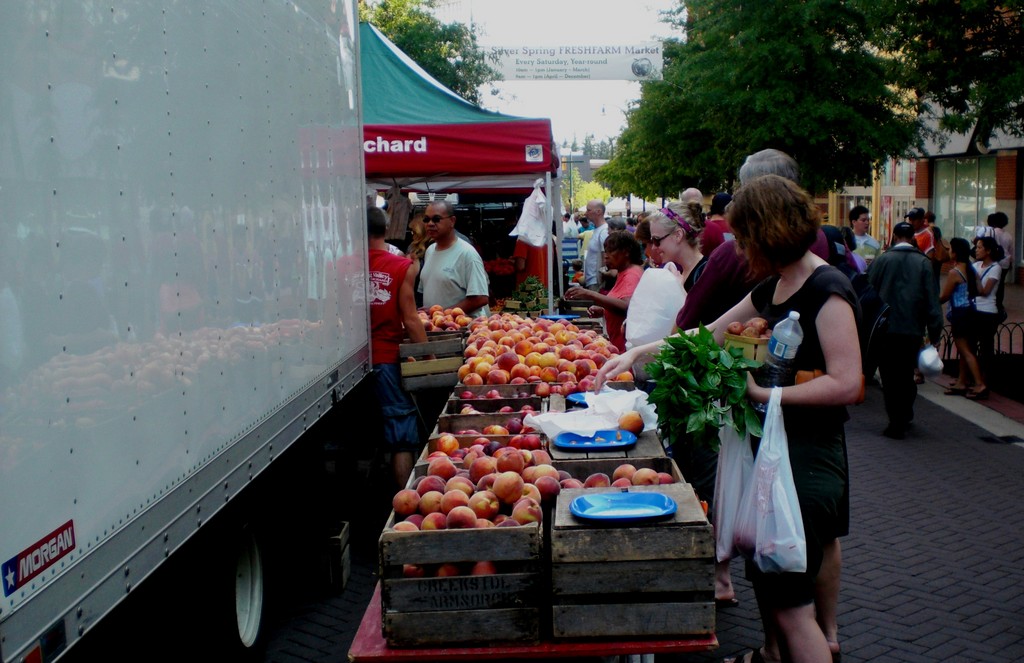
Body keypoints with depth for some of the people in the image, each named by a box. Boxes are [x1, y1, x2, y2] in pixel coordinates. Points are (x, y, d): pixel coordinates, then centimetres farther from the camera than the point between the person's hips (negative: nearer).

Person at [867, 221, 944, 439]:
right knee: (907, 375, 16)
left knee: (890, 378, 4)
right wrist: (935, 334, 3)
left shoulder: (881, 260, -3)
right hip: (912, 329, 2)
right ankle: (904, 419, 24)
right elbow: (932, 301, -1)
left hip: (885, 328, -1)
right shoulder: (923, 263, 0)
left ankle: (897, 423, 3)